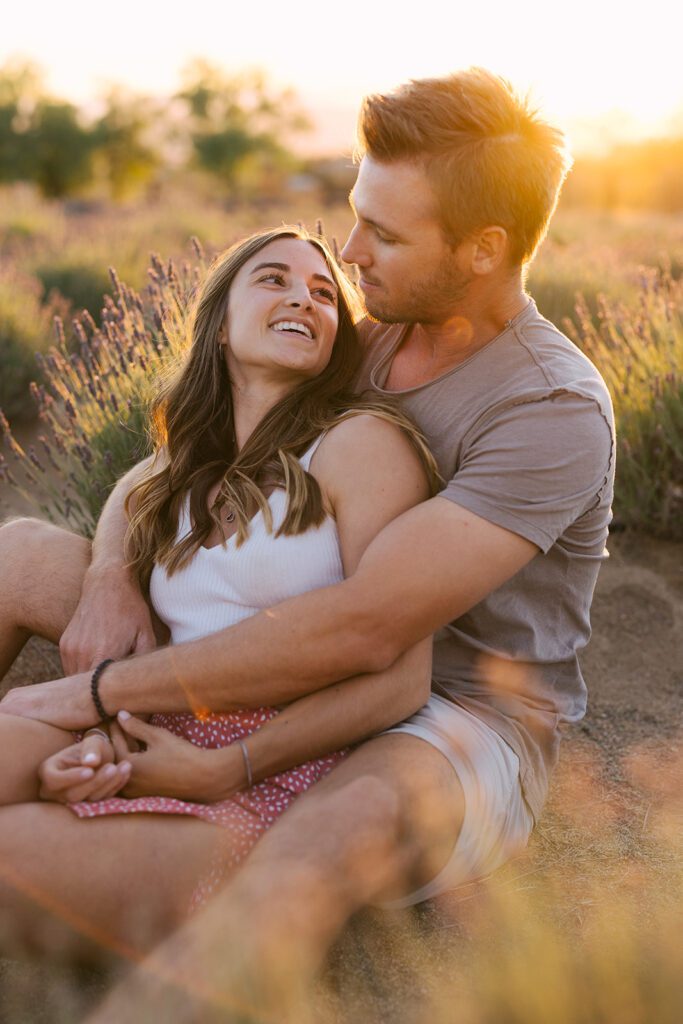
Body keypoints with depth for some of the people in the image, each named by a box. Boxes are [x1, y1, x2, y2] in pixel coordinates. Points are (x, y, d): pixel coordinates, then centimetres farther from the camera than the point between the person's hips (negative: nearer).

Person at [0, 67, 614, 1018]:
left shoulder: (556, 411, -22)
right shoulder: (366, 341, 2)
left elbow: (360, 628, -32)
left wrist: (105, 688, -26)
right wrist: (110, 574, -16)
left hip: (466, 733, -7)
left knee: (341, 830, -46)